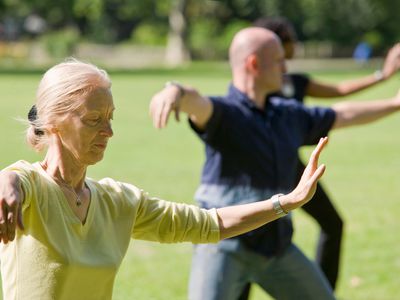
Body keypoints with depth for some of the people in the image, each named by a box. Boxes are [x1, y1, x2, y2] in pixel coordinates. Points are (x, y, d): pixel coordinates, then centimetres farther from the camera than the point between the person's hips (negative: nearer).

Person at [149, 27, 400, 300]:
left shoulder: (288, 115, 10)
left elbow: (343, 115, 26)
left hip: (277, 248, 7)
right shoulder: (222, 113, -12)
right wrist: (175, 91, -61)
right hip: (225, 248, -7)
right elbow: (196, 102, -36)